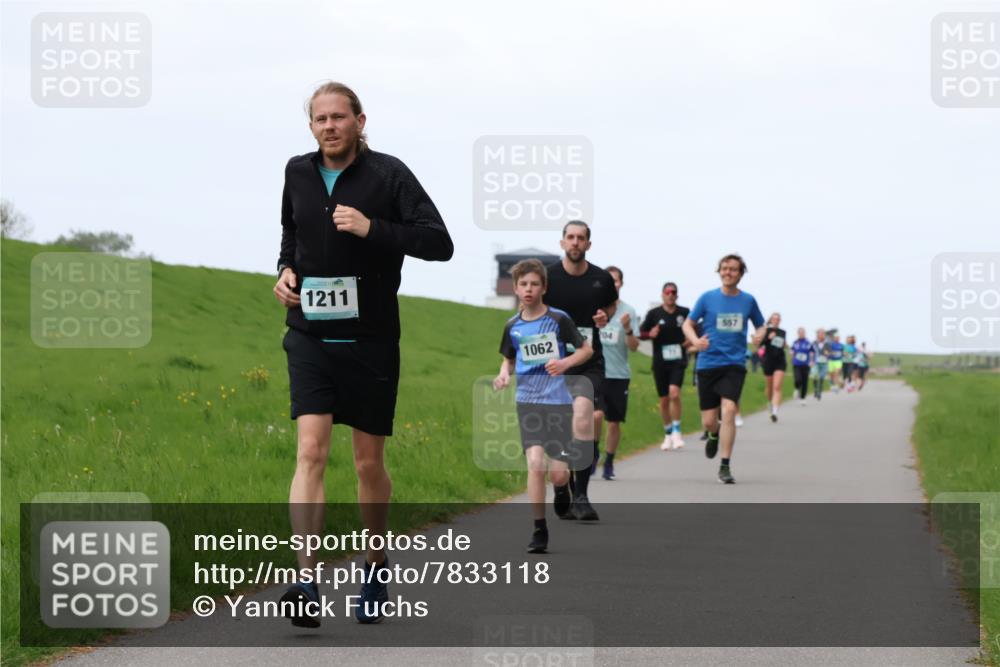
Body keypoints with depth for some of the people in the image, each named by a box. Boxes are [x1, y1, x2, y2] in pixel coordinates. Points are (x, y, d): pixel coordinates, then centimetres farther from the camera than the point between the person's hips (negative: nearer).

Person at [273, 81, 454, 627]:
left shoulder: (388, 174, -7)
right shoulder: (298, 173, 6)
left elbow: (439, 242, -14)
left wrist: (371, 229, -23)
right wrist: (286, 268, 7)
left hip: (371, 339, -2)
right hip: (310, 336, 2)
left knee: (369, 464, 8)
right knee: (311, 451, -14)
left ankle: (374, 569, 30)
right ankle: (307, 583, -21)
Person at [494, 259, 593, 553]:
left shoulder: (558, 319, -2)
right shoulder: (512, 326, 6)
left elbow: (587, 349, 4)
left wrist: (565, 362, -14)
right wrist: (504, 374, -1)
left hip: (558, 400, -1)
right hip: (528, 400, 1)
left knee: (558, 474, -4)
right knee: (535, 462, -17)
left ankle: (563, 494, 35)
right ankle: (539, 530, -8)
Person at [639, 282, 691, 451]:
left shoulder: (685, 313, 2)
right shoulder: (654, 313, 2)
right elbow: (641, 333, 5)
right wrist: (650, 334, -16)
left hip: (678, 361, -2)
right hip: (660, 362, 2)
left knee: (674, 393, -22)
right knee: (664, 400, 7)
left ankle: (677, 431, -9)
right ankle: (668, 434, 24)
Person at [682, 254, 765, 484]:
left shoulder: (748, 301, 5)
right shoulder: (707, 298, 1)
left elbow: (760, 325, 19)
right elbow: (687, 324, 7)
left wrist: (759, 334, -6)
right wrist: (695, 340, -14)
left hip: (734, 364, -1)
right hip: (707, 363, 1)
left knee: (728, 410, -21)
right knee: (709, 420, 2)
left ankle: (725, 466, -14)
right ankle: (714, 435, 42)